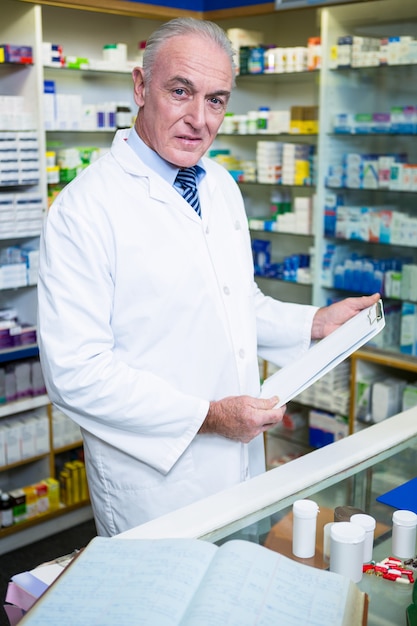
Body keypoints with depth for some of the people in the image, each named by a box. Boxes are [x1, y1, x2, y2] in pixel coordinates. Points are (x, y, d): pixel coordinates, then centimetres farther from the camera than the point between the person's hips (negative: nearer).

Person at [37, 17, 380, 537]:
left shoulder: (222, 186, 6)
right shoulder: (85, 207, -19)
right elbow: (75, 371, -23)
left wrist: (315, 323, 2)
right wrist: (207, 416, -22)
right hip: (153, 480, -7)